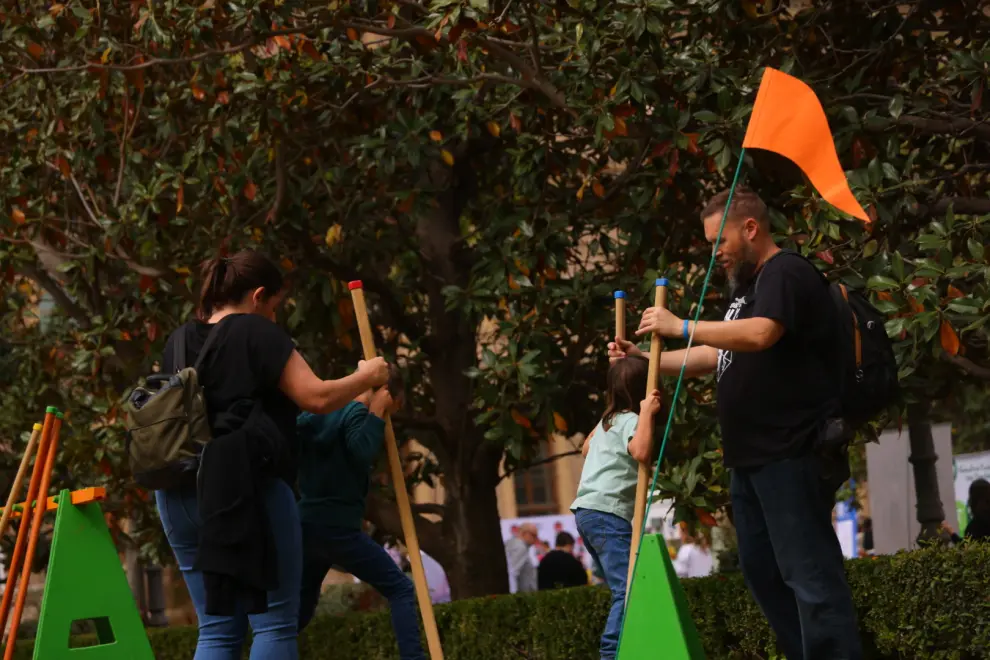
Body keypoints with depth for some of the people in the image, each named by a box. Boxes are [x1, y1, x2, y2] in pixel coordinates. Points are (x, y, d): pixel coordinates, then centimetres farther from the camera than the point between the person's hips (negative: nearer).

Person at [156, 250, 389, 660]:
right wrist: (366, 377, 9)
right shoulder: (257, 332, -2)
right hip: (249, 490, -7)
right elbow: (317, 398, -6)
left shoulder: (178, 342, 17)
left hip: (179, 495, 7)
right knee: (275, 621, -3)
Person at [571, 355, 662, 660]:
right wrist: (647, 414, -21)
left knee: (624, 589, 14)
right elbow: (641, 452, -28)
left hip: (587, 510, 10)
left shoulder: (607, 421, 19)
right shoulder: (631, 421, -7)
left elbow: (587, 446, 40)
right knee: (630, 589, -17)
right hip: (608, 513, -10)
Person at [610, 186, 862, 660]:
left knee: (808, 572, -13)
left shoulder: (785, 275, -9)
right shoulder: (747, 288, 23)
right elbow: (712, 357, 28)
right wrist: (643, 358, 19)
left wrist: (680, 326, -20)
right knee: (761, 572, 12)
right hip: (754, 458, 11)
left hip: (793, 454, -11)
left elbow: (761, 335, -26)